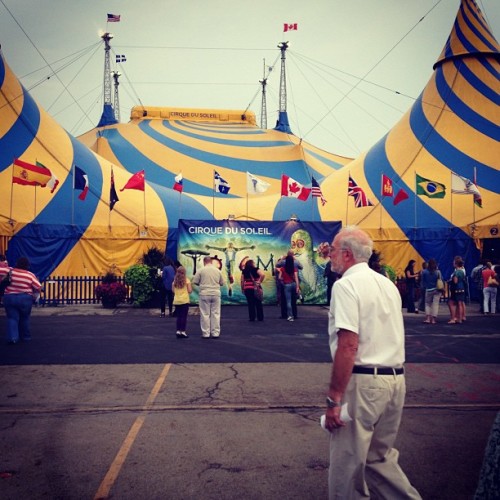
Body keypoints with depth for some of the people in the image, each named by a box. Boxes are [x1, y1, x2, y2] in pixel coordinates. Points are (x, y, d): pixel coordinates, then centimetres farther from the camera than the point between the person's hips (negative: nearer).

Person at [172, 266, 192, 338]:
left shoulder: (175, 281, 5)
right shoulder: (186, 280, -5)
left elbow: (173, 291, 7)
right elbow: (189, 290, -7)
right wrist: (191, 288, 13)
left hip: (176, 301, 4)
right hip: (185, 300, -4)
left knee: (178, 316, 11)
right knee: (184, 316, 0)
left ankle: (178, 331, 8)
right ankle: (183, 331, -3)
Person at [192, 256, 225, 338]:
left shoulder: (201, 270, -4)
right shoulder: (217, 270, 5)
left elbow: (194, 282, -2)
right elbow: (222, 283, 10)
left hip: (205, 294, -2)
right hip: (216, 293, 2)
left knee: (205, 314, 4)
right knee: (216, 314, 7)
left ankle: (206, 333, 6)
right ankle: (215, 333, 8)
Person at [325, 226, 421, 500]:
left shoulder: (346, 285, -12)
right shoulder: (388, 284, 14)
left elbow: (348, 346, -20)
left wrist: (333, 400, -17)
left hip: (362, 382, -8)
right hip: (396, 380, 8)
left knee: (346, 465, 5)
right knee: (379, 457, 22)